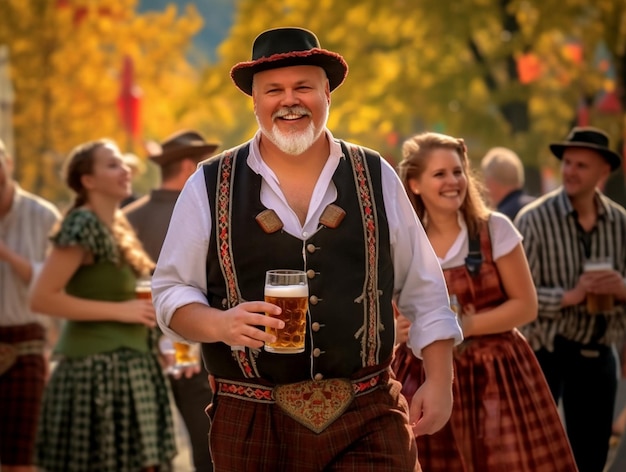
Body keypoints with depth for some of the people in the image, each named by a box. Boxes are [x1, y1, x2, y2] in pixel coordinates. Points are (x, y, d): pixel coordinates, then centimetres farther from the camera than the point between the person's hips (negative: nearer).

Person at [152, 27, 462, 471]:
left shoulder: (376, 177, 6)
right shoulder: (210, 185, 2)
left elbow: (424, 289, 11)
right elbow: (171, 290, 5)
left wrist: (440, 381, 4)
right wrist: (220, 324, -15)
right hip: (253, 424, 0)